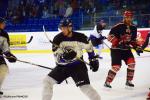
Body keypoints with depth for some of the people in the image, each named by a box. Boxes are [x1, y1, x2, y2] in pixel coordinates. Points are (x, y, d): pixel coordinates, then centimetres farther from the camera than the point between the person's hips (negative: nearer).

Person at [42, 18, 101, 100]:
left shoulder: (80, 37, -14)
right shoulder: (58, 39, -11)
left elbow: (89, 47, 5)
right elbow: (57, 57, -17)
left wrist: (93, 60, 8)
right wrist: (64, 56, -38)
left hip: (78, 65, -3)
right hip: (62, 66, 3)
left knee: (85, 86, -18)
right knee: (48, 81, -5)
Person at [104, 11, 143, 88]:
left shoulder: (133, 28, 6)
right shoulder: (119, 26, -16)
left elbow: (133, 39, 19)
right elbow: (110, 36, -19)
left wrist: (137, 47, 6)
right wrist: (118, 42, -26)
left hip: (126, 49, 6)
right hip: (116, 49, -6)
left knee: (132, 62, -9)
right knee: (116, 66, -15)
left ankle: (129, 81, 6)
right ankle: (107, 82, -4)